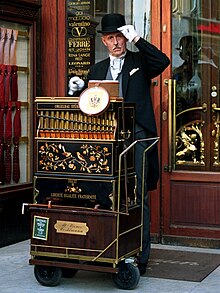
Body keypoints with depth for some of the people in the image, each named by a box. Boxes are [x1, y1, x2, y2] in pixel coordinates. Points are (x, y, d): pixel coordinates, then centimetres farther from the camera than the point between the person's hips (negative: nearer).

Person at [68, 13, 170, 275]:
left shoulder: (140, 61, 9)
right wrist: (79, 89, -1)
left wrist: (136, 39, -10)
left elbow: (163, 61, -12)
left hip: (135, 137, -4)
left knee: (137, 197, -4)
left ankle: (139, 258, 1)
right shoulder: (97, 70, 20)